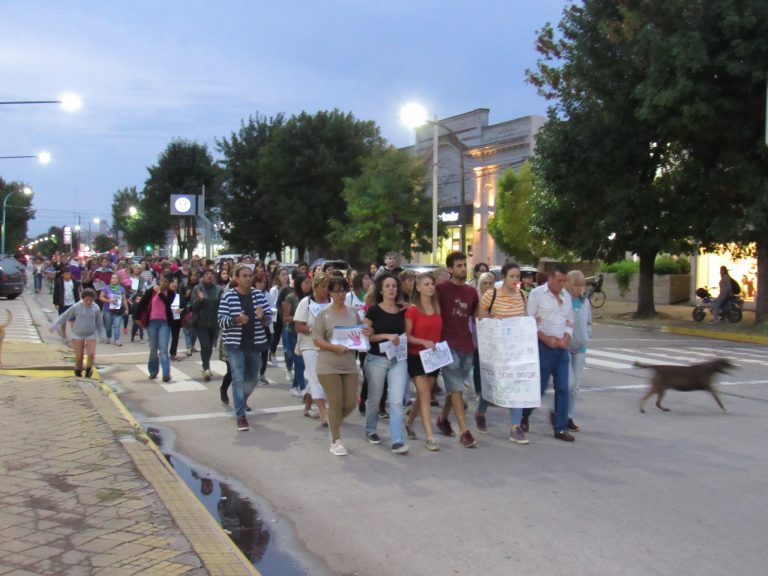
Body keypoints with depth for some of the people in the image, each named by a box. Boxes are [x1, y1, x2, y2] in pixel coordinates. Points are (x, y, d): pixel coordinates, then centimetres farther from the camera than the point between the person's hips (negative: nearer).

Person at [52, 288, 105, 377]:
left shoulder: (96, 308, -4)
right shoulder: (76, 307, -9)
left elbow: (99, 323, 7)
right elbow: (65, 316, 0)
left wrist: (102, 335, 7)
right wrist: (55, 326, 0)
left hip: (91, 334, 1)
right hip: (78, 334, -1)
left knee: (91, 354, -16)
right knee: (79, 356, 0)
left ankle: (88, 370, 8)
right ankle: (78, 372, 25)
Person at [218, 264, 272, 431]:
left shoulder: (259, 295, 1)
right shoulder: (228, 296, -7)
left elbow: (269, 318, 4)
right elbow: (221, 321, -8)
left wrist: (262, 317, -19)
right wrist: (236, 319, -26)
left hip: (255, 343, 4)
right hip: (235, 344, -4)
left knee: (252, 378, 17)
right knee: (238, 379, -6)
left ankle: (241, 402, 44)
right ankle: (240, 415, 1)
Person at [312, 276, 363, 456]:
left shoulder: (353, 313, 9)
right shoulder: (323, 314, -4)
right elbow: (316, 339, -9)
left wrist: (365, 335, -5)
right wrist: (334, 347, -23)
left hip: (349, 365, 5)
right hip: (328, 365, -4)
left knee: (351, 403, 3)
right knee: (336, 403, -4)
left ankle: (334, 422, 34)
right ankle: (336, 441, 11)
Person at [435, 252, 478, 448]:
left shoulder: (471, 292, 12)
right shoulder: (441, 289, -5)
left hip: (467, 346, 6)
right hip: (448, 345, -6)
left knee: (455, 387, 16)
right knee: (456, 388, -8)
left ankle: (443, 419, 35)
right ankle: (464, 432, -9)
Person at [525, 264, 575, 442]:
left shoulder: (566, 296, 11)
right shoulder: (537, 293, -5)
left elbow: (570, 321, 15)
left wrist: (566, 338, -4)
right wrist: (546, 338, -16)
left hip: (562, 348, 5)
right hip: (543, 347, -5)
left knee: (562, 389, 3)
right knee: (539, 386, 0)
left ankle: (561, 428, 9)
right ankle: (524, 416, 25)